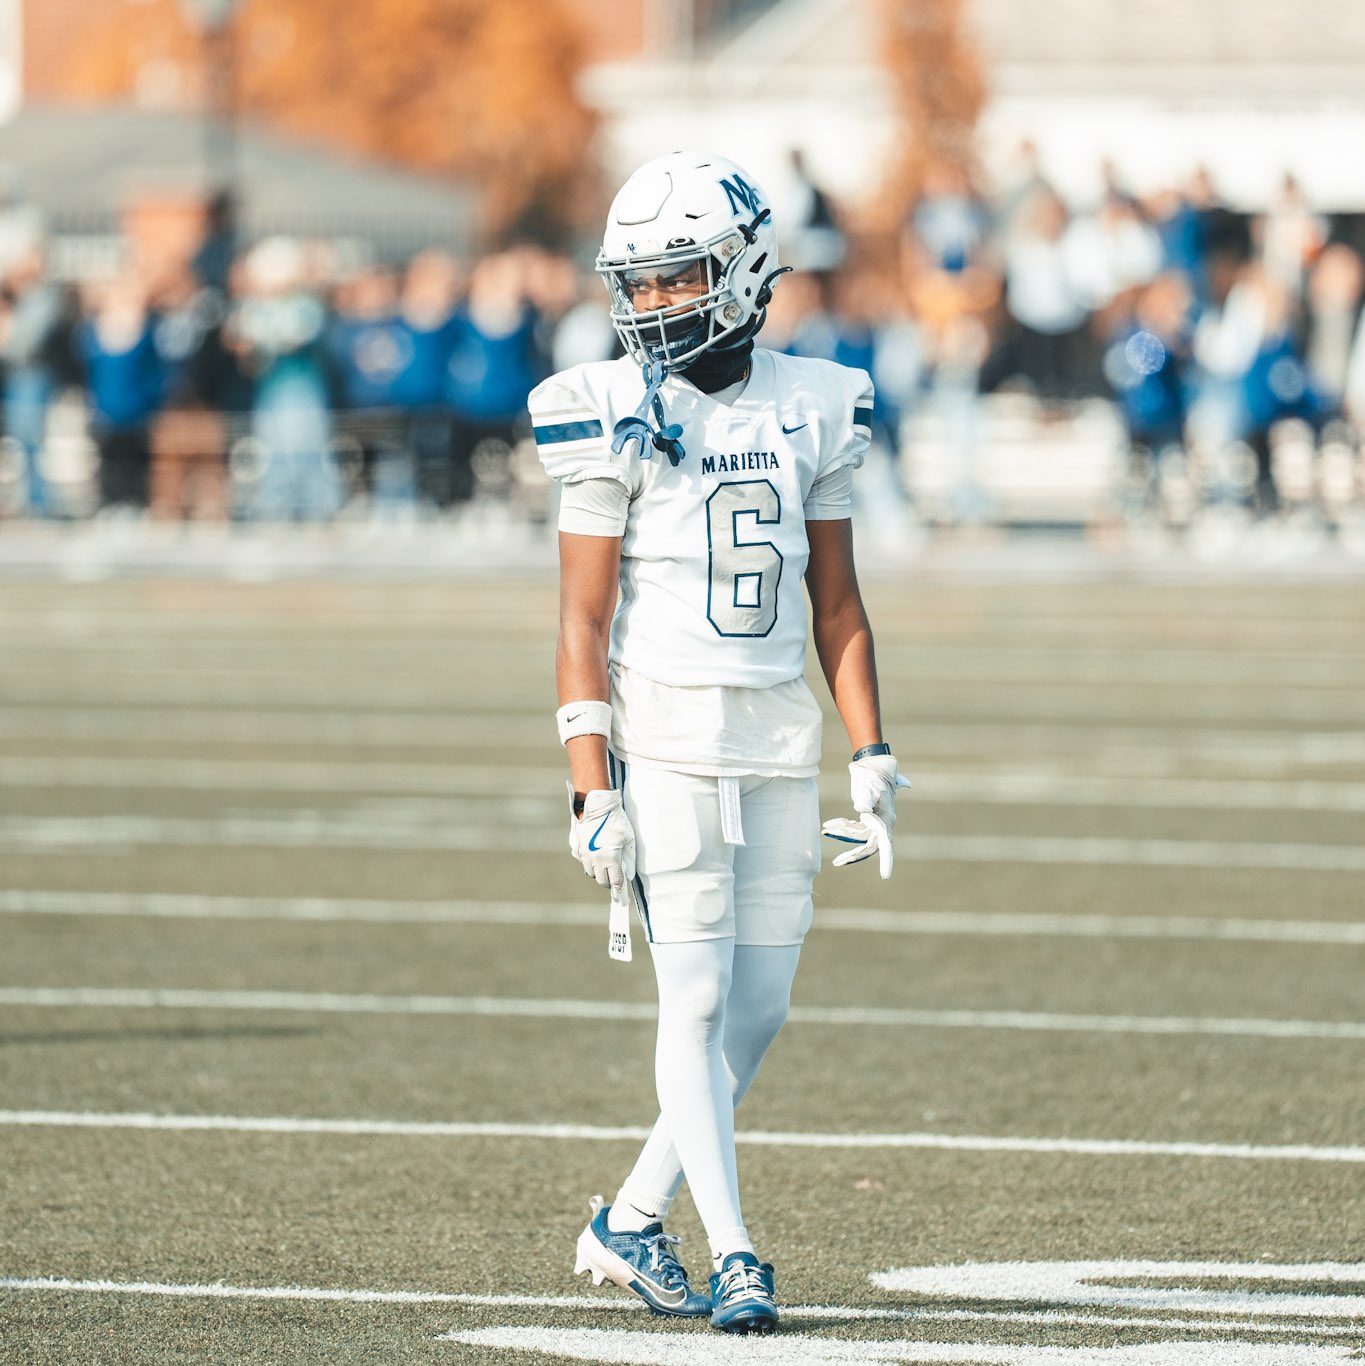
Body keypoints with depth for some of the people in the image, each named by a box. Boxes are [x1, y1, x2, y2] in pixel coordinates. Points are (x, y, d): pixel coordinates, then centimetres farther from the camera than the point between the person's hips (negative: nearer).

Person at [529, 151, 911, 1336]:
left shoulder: (812, 412, 6)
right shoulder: (621, 419, -6)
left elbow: (837, 606, 12)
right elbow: (583, 624, -6)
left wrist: (873, 757, 6)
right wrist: (594, 790, -12)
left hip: (780, 747, 4)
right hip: (664, 739, -4)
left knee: (760, 1007, 5)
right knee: (699, 998, -6)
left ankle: (631, 1224, 18)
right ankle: (734, 1257, -2)